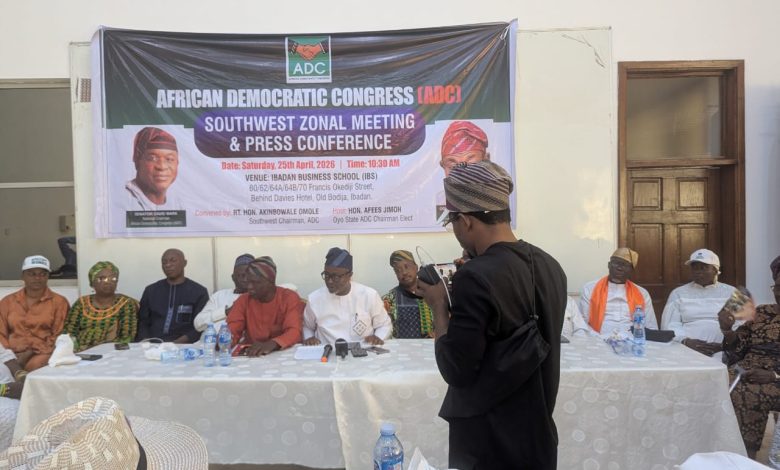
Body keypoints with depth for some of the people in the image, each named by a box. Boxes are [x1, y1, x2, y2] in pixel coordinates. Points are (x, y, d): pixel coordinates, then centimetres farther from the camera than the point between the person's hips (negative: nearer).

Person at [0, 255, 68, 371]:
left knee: (35, 365, -35)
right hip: (12, 355, 2)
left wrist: (31, 353, -10)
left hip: (43, 353, -2)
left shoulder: (59, 301, 7)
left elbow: (58, 336, 2)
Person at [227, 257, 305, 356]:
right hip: (251, 355, 3)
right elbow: (232, 331, -3)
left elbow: (294, 332, -19)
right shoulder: (243, 300, 2)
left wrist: (271, 344, -37)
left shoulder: (290, 298, -8)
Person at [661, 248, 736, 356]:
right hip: (687, 350, 0)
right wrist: (686, 341, -15)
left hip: (723, 352, 1)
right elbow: (670, 325, 4)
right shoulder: (678, 293, 14)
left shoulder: (731, 293, 15)